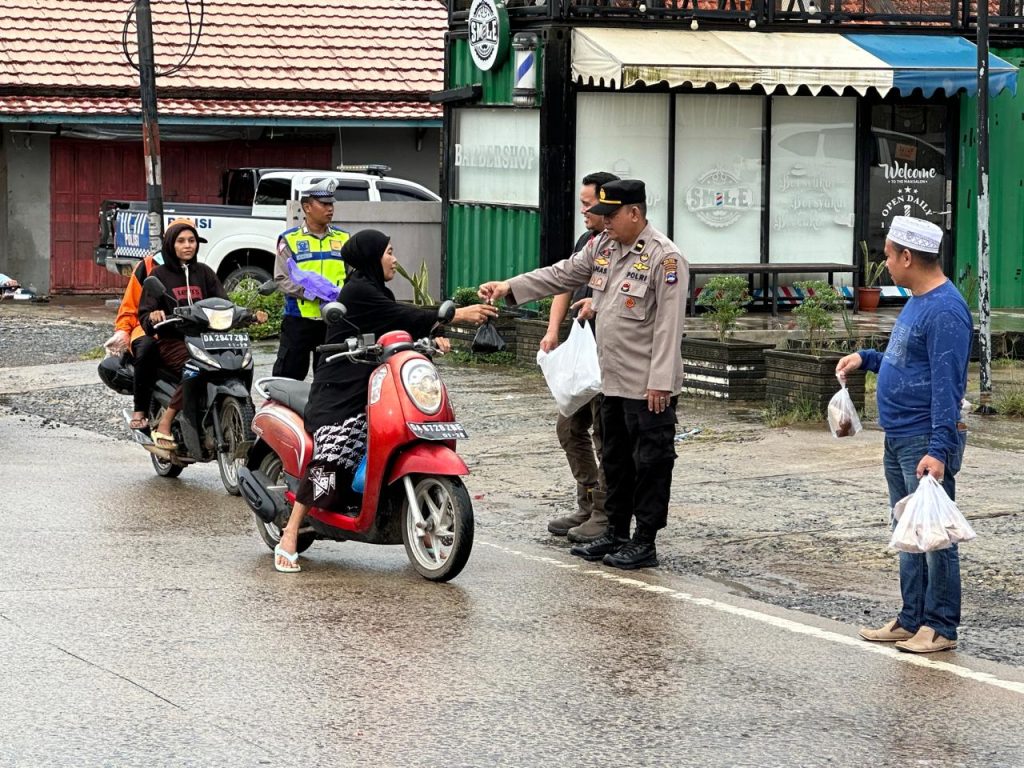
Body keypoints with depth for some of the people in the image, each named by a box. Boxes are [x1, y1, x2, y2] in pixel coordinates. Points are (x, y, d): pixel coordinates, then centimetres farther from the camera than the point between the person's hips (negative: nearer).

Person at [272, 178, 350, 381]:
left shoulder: (343, 238, 11)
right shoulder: (290, 239, 0)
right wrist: (313, 291, -21)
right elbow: (282, 279, -7)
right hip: (299, 319, -3)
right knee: (288, 377, -2)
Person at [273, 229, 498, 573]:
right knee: (330, 459, -21)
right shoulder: (358, 291, -10)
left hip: (366, 390, 10)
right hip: (338, 393, -10)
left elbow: (398, 324, 13)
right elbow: (402, 317, -17)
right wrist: (457, 315, -19)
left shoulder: (374, 290, 20)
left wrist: (432, 336, -7)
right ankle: (288, 539, -20)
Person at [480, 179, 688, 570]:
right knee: (615, 459, 17)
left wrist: (659, 383, -21)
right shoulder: (603, 247, 9)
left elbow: (668, 326, -19)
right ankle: (616, 532, 28)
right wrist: (509, 287, 5)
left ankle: (645, 543, 5)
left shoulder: (665, 258, -16)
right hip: (614, 382, 9)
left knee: (649, 462, 0)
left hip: (648, 387, -9)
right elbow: (560, 274, 15)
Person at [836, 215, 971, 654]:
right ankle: (912, 621, 21)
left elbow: (947, 385, -23)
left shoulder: (945, 311, -18)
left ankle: (940, 627, 1)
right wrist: (867, 359, 18)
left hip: (926, 443, -10)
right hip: (898, 440, 10)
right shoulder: (917, 303, 14)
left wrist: (939, 449, -27)